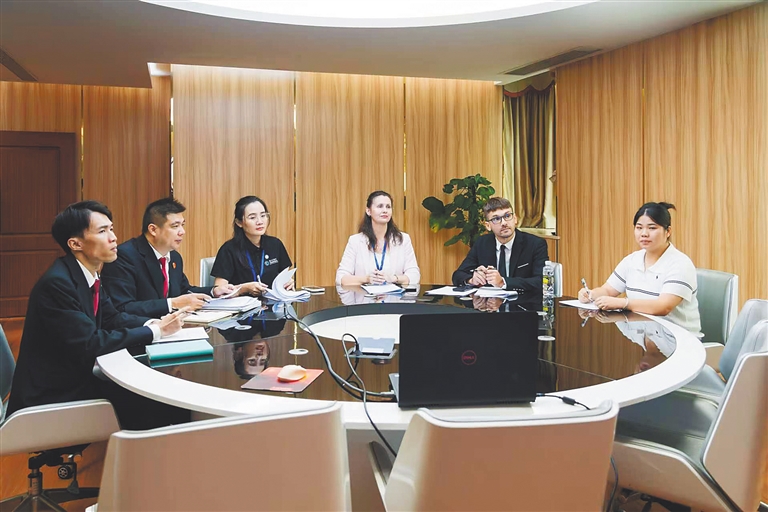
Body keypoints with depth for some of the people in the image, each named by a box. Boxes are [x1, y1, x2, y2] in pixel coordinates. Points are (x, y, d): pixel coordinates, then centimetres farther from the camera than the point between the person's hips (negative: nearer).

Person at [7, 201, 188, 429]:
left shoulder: (89, 275, 4)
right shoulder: (56, 283, -23)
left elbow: (112, 318, 7)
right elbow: (89, 345, -25)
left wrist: (154, 324, -11)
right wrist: (154, 331, -21)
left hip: (79, 378, 8)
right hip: (51, 395, -8)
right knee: (151, 406, -16)